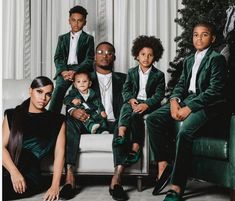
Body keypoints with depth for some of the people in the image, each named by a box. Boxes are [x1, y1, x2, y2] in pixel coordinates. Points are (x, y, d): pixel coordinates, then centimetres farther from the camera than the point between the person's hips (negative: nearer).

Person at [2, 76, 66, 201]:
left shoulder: (57, 121, 14)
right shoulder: (12, 115, 18)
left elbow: (59, 154, 4)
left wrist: (55, 186, -9)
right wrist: (14, 172, -13)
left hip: (29, 175, -2)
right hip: (7, 169, 2)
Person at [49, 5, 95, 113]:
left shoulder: (88, 38, 14)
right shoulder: (62, 38, 23)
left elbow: (89, 60, 2)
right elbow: (58, 58, 12)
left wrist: (75, 71, -16)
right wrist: (63, 71, -10)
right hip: (64, 70, 2)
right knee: (59, 88, -28)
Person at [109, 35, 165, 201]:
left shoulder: (159, 75, 11)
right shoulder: (131, 72, 21)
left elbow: (159, 95, -2)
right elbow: (126, 90, 11)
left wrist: (145, 104, -21)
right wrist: (131, 99, -13)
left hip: (149, 106, -2)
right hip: (133, 103, 2)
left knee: (135, 114, -34)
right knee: (126, 108, -34)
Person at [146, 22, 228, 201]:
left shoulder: (217, 58, -2)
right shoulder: (189, 61, 23)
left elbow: (214, 90, -12)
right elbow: (181, 84, 17)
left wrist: (189, 108, -19)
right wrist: (174, 100, -7)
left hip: (206, 105, -7)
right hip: (186, 99, 8)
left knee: (184, 133, -32)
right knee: (153, 119, -13)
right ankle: (163, 166, -11)